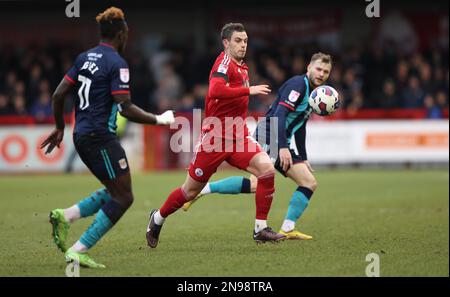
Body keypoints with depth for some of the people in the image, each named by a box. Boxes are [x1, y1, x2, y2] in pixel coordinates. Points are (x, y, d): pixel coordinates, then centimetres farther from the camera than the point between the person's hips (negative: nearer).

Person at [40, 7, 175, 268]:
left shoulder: (85, 58, 12)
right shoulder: (117, 63, -12)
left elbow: (59, 94, 13)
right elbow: (125, 108, -19)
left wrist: (60, 127, 25)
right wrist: (159, 120, -7)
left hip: (82, 136, 9)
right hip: (101, 137, -9)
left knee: (115, 192, 18)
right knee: (123, 198, -3)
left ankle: (65, 217, 4)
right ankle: (78, 251, -8)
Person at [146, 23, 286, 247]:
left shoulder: (241, 68, 12)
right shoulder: (225, 62, -15)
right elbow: (215, 91, -35)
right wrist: (249, 90, -32)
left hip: (238, 136, 7)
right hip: (214, 137, -7)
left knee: (266, 169, -16)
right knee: (191, 190, 6)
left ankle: (260, 229, -9)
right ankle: (158, 218, 32)